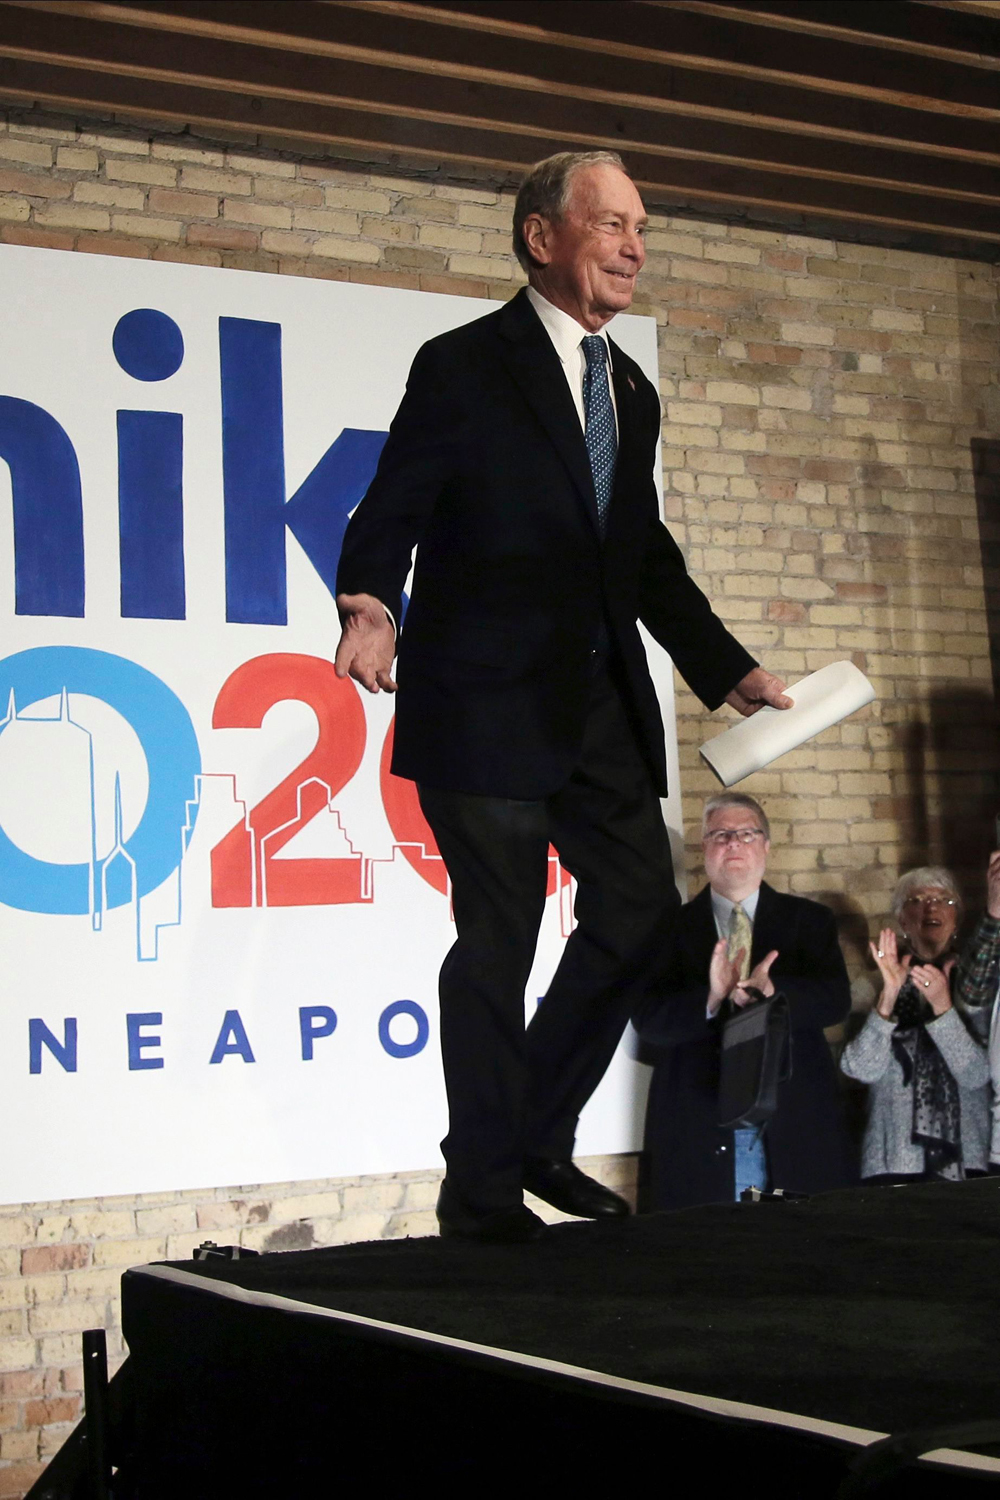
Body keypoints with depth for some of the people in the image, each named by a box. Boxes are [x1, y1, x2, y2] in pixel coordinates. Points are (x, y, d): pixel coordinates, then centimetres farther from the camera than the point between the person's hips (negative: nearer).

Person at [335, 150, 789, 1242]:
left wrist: (730, 672, 18)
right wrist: (369, 607, -30)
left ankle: (538, 1139, 22)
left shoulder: (631, 393, 18)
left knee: (639, 903, 5)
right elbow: (392, 510, -9)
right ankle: (484, 1188, 10)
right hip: (489, 696, -7)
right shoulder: (464, 366, -3)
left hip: (601, 702, 7)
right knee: (498, 939, -3)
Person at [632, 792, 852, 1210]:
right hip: (698, 1134, -1)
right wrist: (710, 999, -23)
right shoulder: (670, 928, 8)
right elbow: (648, 1019, -4)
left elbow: (837, 999, -2)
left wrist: (774, 992, -21)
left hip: (795, 1131, 1)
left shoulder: (809, 920, 13)